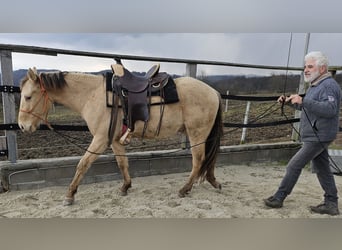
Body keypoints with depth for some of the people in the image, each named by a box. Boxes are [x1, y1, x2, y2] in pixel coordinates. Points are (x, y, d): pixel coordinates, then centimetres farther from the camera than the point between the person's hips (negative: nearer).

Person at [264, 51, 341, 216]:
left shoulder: (329, 85, -16)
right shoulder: (315, 85, 16)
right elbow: (306, 107, 26)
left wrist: (303, 101, -37)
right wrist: (289, 101, 10)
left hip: (318, 137, -10)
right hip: (314, 136, 10)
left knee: (294, 165, -6)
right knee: (322, 169, 14)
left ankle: (279, 197, 6)